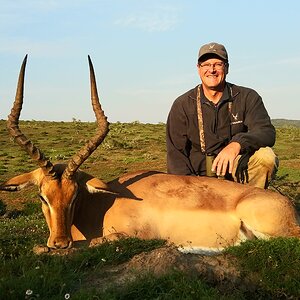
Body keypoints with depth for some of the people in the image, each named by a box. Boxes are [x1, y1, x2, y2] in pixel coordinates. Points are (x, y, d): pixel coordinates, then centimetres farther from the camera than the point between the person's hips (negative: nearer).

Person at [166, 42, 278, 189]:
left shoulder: (247, 97, 0)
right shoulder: (182, 105, 1)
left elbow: (267, 131, -15)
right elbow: (176, 153, -1)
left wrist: (237, 144, -36)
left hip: (236, 171, 0)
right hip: (199, 179, 0)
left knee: (266, 156, -27)